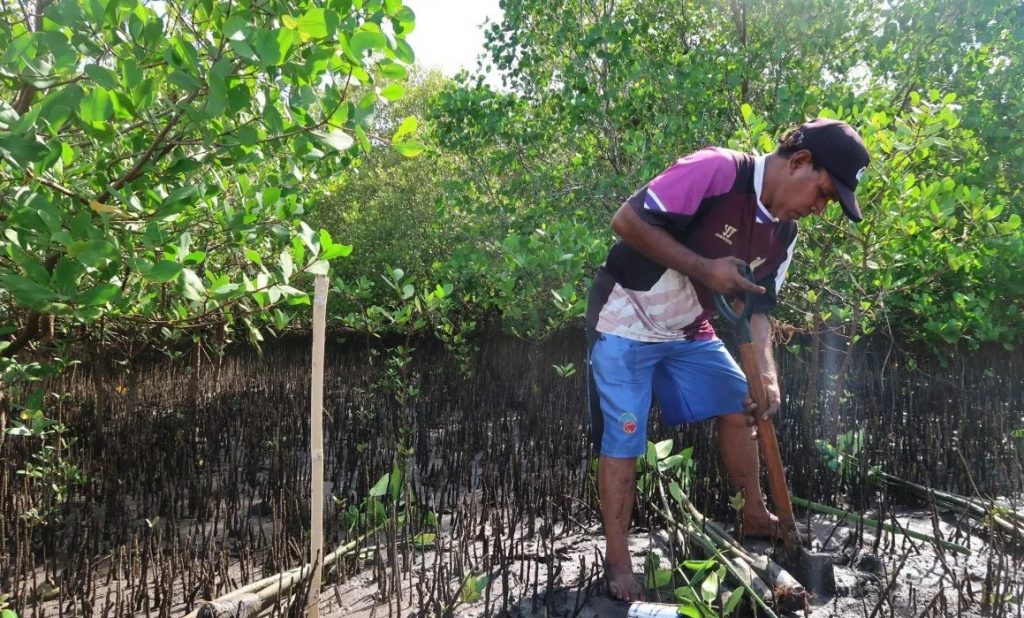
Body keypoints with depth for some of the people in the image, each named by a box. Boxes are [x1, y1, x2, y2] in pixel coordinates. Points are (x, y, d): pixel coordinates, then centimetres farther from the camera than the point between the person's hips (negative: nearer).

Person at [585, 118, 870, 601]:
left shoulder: (783, 234, 1)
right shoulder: (717, 170, -23)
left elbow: (757, 308, 2)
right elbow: (628, 221, -26)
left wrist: (767, 374, -14)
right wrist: (704, 267, -26)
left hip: (689, 331, 8)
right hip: (626, 322, -8)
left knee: (739, 405, 11)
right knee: (622, 439, -4)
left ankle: (754, 516, 31)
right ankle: (617, 563, 9)